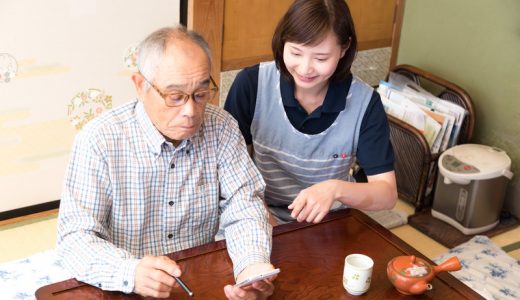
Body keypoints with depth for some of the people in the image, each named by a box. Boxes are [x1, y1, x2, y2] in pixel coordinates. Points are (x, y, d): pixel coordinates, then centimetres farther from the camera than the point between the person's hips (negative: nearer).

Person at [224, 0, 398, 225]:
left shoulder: (365, 103, -13)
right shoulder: (251, 84, -13)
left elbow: (387, 194, -12)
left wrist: (336, 189, -31)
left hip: (330, 225, 0)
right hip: (263, 219, 0)